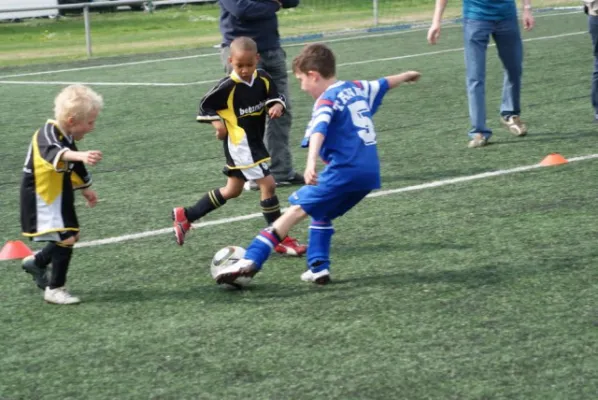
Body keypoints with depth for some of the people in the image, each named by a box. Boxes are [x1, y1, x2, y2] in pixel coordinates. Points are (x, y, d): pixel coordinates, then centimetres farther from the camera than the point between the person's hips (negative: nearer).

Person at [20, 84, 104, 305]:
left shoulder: (67, 138, 5)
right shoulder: (48, 134, -26)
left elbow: (74, 168, 23)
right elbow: (55, 153, -51)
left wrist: (85, 189, 36)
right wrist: (81, 155, -69)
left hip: (59, 197, 9)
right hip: (41, 198, -9)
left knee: (71, 235, 18)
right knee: (65, 239, -15)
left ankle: (37, 262, 41)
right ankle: (54, 289, -2)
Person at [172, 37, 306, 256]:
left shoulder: (263, 78, -2)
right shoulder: (228, 86, -17)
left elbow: (277, 96, 5)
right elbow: (205, 105, -7)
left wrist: (277, 105, -17)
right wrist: (217, 123, -21)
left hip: (255, 141, 8)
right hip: (239, 143, -8)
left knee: (232, 190, 19)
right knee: (268, 184, -12)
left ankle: (185, 216, 31)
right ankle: (280, 240, -4)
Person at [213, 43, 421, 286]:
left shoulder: (327, 100, -6)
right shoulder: (358, 88, 18)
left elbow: (318, 131, -25)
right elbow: (384, 84, 38)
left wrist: (311, 163, -41)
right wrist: (406, 76, 59)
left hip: (344, 170, -8)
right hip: (370, 173, 8)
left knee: (297, 209, -10)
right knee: (321, 213, 23)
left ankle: (251, 260, -19)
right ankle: (318, 268, 14)